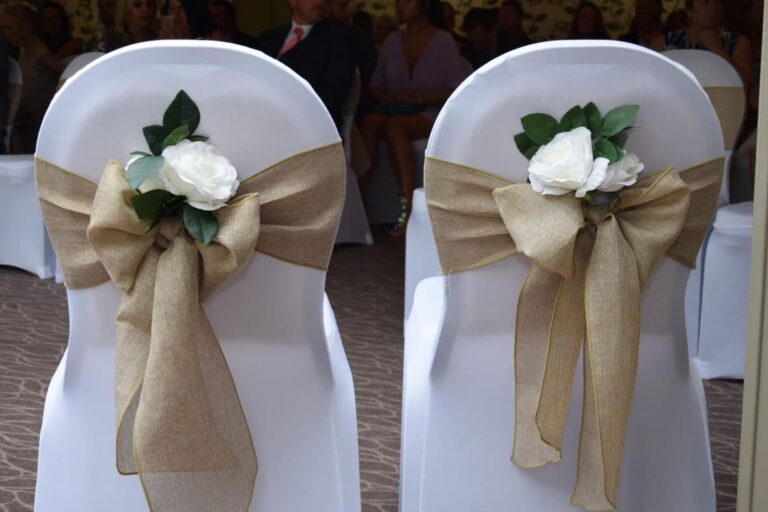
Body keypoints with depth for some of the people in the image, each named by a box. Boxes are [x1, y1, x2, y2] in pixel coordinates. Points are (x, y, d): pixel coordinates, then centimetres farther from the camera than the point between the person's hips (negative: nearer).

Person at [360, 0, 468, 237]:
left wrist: (418, 97, -14)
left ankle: (407, 207, -43)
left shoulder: (443, 40, 1)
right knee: (369, 122, -31)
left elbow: (459, 89, -5)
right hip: (394, 110, 4)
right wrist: (386, 97, -8)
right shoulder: (392, 41, 15)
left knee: (394, 123, -37)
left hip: (428, 115, -4)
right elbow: (376, 85, 14)